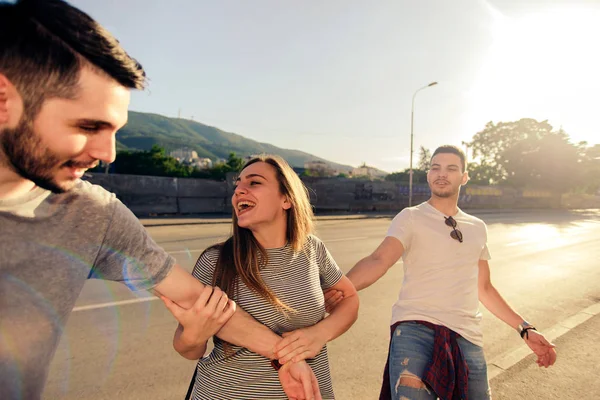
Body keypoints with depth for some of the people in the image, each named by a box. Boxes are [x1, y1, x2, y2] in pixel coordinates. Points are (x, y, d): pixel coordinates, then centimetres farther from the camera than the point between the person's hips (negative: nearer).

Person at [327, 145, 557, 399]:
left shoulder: (477, 228, 15)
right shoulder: (410, 218, -2)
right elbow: (379, 261, -18)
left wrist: (524, 329, 21)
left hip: (467, 335, 5)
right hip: (415, 328, -5)